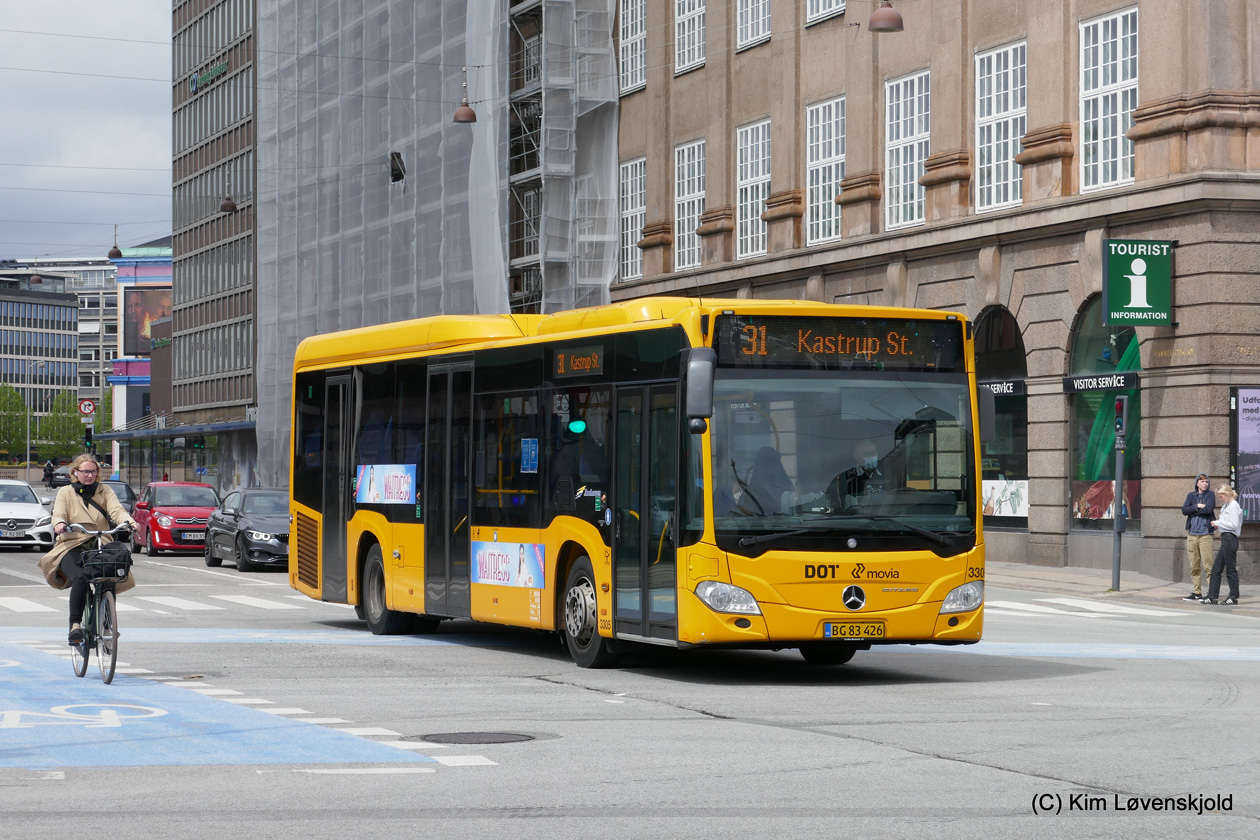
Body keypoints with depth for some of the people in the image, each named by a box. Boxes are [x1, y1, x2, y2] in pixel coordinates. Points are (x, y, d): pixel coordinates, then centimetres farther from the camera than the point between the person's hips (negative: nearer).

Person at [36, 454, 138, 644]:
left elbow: (117, 510, -1)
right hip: (72, 547, -2)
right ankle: (75, 625, -28)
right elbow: (58, 514, -3)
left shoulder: (105, 491, 15)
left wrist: (128, 521, -23)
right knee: (79, 579, -31)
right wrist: (59, 523, -28)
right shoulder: (65, 493, 12)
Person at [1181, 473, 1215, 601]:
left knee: (1207, 565, -9)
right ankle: (1197, 592, 12)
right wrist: (1197, 506, -11)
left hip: (1205, 534, -4)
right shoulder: (1191, 495, 13)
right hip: (1192, 534, 4)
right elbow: (1184, 510, 1)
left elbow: (1209, 509, -13)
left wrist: (1193, 511, -4)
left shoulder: (1210, 495, 3)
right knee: (1194, 565, 6)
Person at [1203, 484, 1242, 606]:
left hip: (1230, 539, -10)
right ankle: (1212, 597, 8)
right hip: (1225, 539, 10)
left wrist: (1218, 523, -11)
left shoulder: (1233, 506, -11)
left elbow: (1233, 525, -18)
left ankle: (1234, 597, 6)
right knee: (1216, 569, 7)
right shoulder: (1226, 506, 17)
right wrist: (1218, 525, 4)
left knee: (1230, 569, -2)